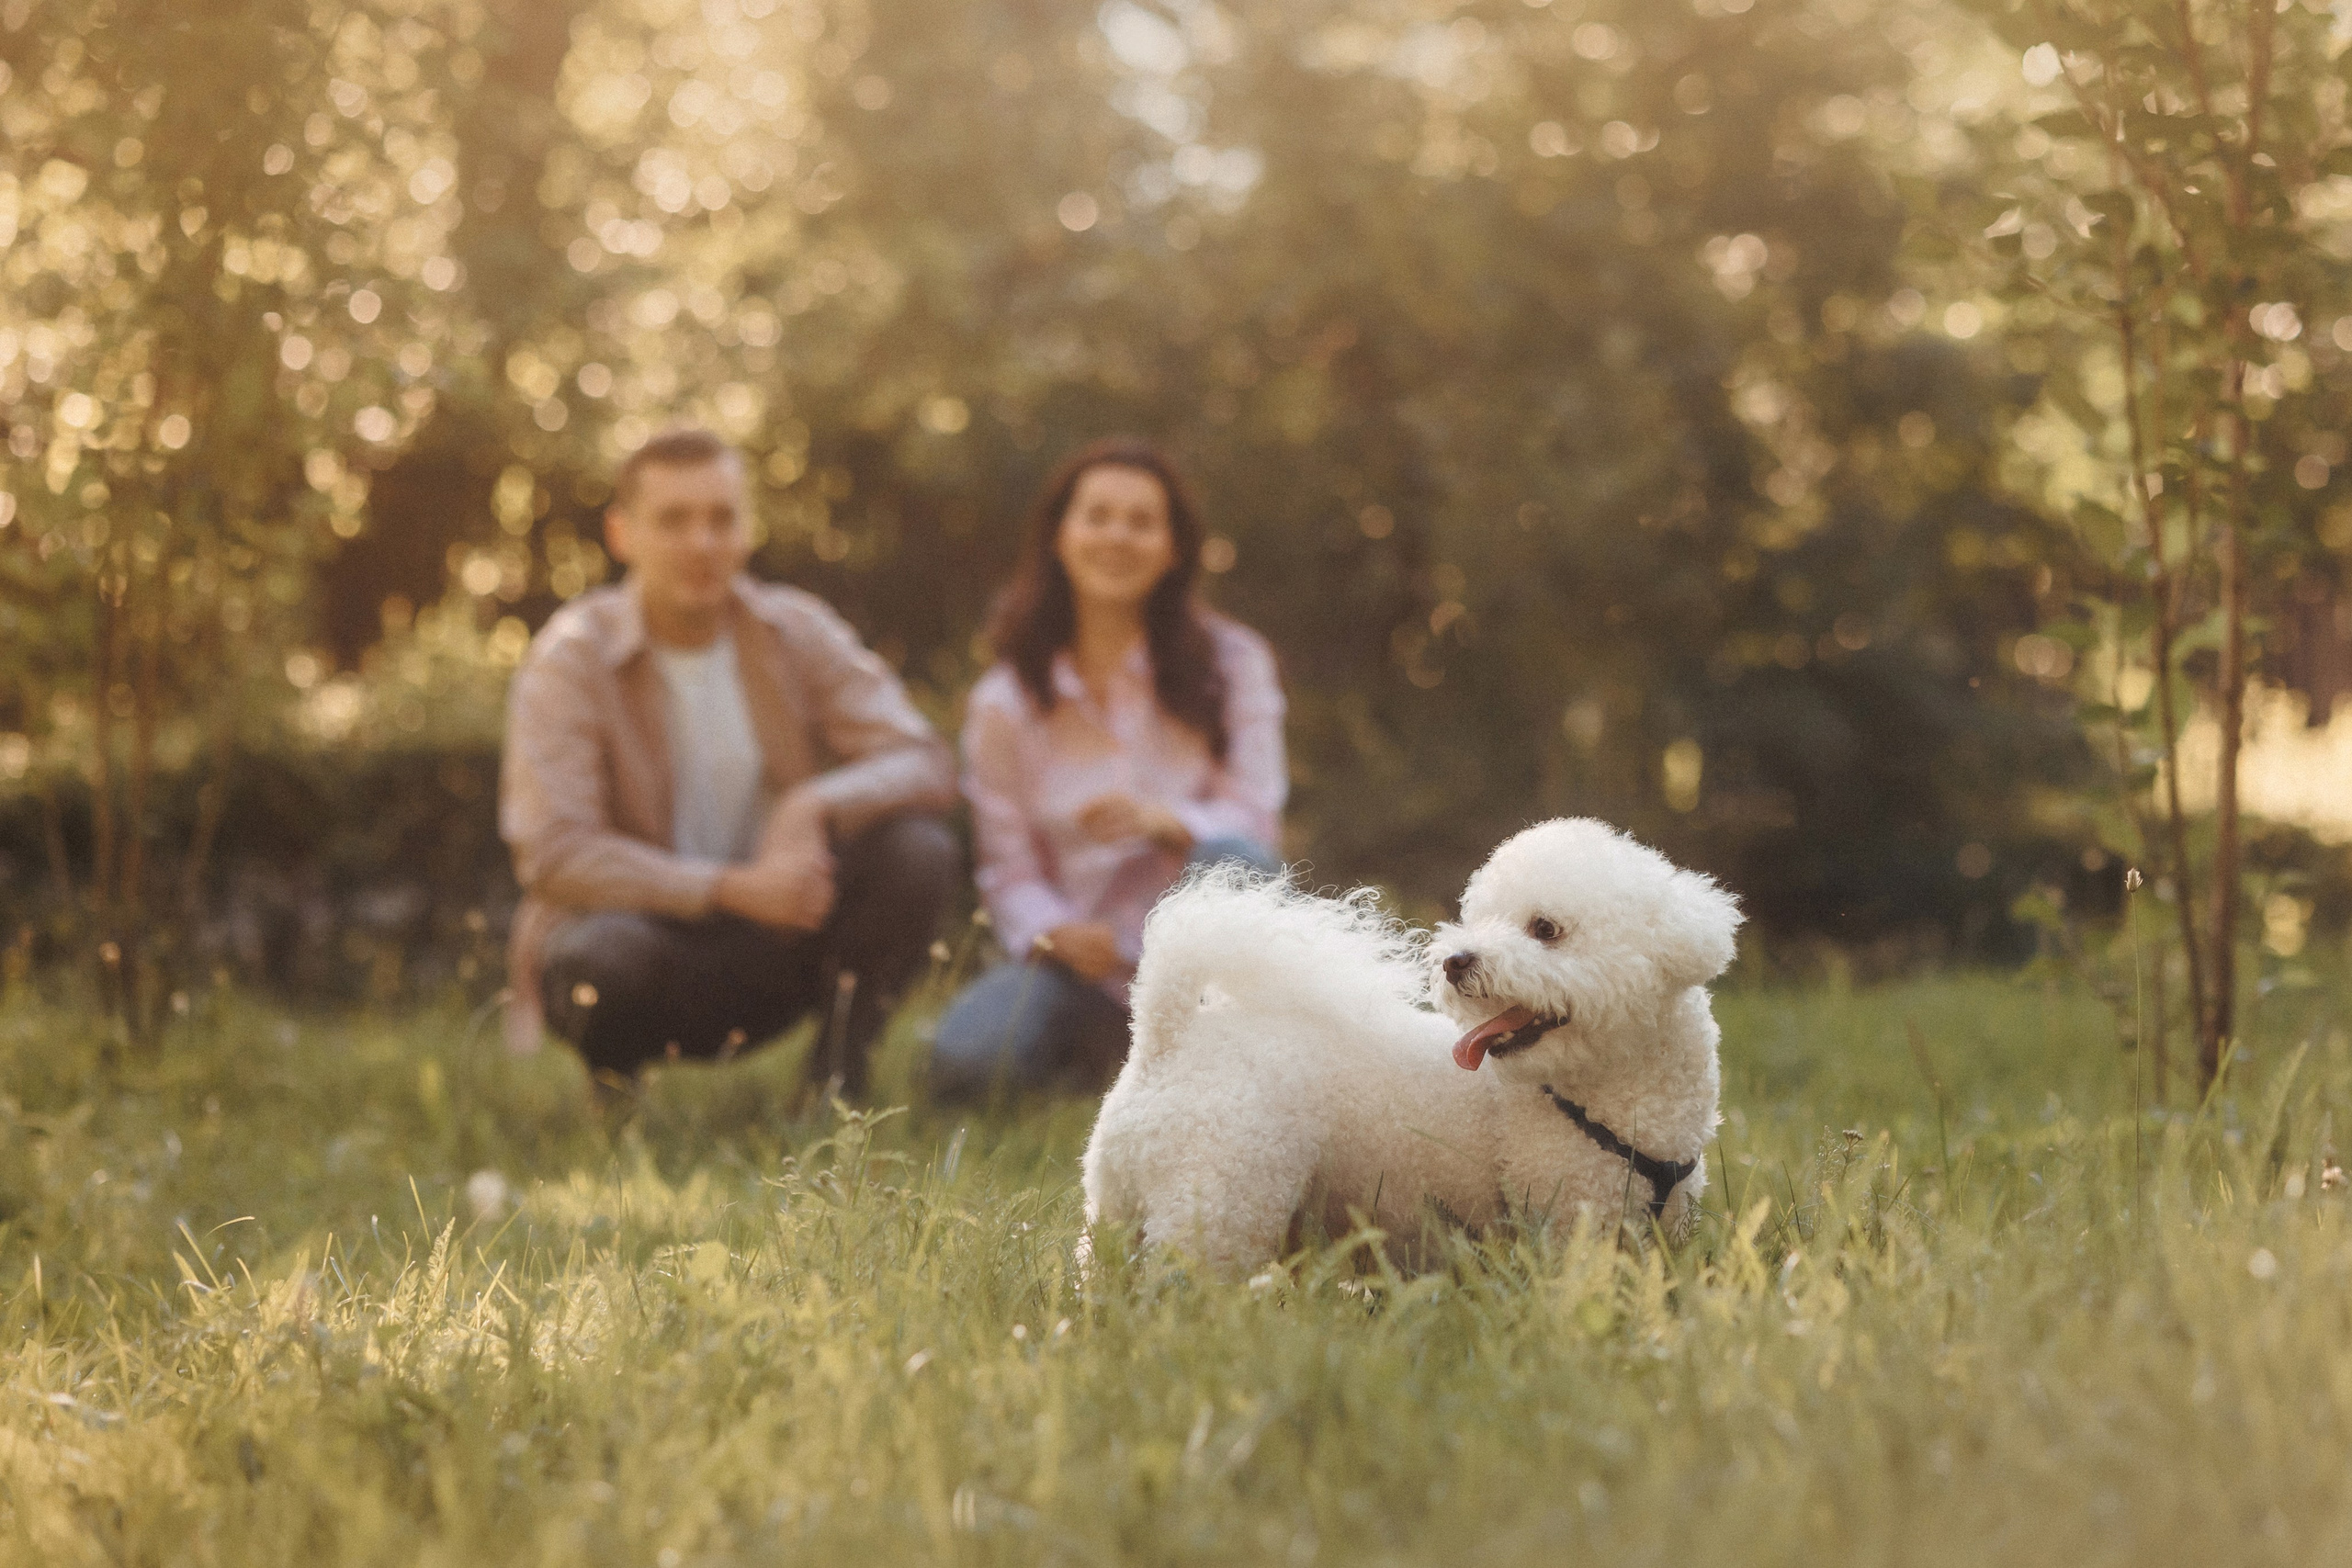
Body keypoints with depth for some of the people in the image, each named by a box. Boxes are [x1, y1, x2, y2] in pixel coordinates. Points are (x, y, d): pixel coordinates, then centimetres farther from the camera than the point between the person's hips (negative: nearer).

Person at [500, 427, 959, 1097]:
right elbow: (552, 853, -20)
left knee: (918, 850, -21)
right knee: (602, 960, -39)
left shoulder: (796, 631, 0)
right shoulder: (570, 659, -11)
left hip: (772, 941, 3)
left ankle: (838, 1077, -4)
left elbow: (924, 763, -7)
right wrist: (731, 888, -30)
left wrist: (817, 805, -29)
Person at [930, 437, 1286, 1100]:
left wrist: (1161, 821, -30)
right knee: (965, 1058, -31)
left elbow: (1254, 818, -8)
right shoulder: (1004, 704, 2)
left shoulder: (1230, 663, 1)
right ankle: (1105, 1054, 2)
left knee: (1231, 861, -37)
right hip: (1084, 958, 1)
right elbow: (1010, 868, 0)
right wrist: (1053, 932, -23)